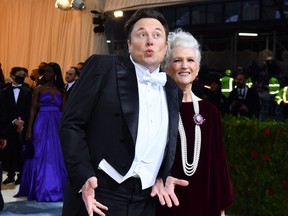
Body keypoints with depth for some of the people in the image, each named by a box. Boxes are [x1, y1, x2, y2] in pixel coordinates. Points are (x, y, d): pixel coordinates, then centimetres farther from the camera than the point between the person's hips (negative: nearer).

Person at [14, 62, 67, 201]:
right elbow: (33, 110, -1)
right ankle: (40, 189, 10)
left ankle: (55, 188, 15)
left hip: (57, 125, 2)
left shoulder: (61, 90, 9)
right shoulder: (38, 89, 3)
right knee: (40, 156, 1)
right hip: (42, 124, -2)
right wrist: (29, 130, -6)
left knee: (57, 157, 4)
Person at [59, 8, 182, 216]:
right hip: (98, 194, -4)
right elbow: (71, 124, -6)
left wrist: (162, 178, 3)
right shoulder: (103, 67, -3)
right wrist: (83, 177, -16)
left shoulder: (172, 89, 12)